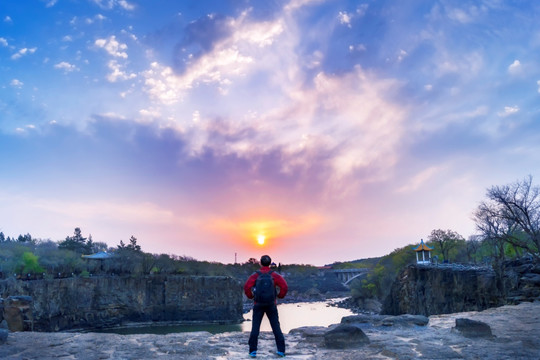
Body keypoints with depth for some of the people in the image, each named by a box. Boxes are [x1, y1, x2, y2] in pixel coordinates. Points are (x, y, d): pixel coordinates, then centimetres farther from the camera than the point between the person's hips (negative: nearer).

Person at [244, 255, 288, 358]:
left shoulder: (255, 275, -4)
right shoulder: (274, 275, -3)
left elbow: (246, 287, -14)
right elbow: (285, 286, -12)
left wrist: (250, 296, 2)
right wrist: (280, 296, 3)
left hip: (258, 305, 0)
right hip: (271, 305, 1)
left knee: (255, 328, 5)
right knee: (276, 327, 6)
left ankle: (253, 351, 3)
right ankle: (281, 350, 5)